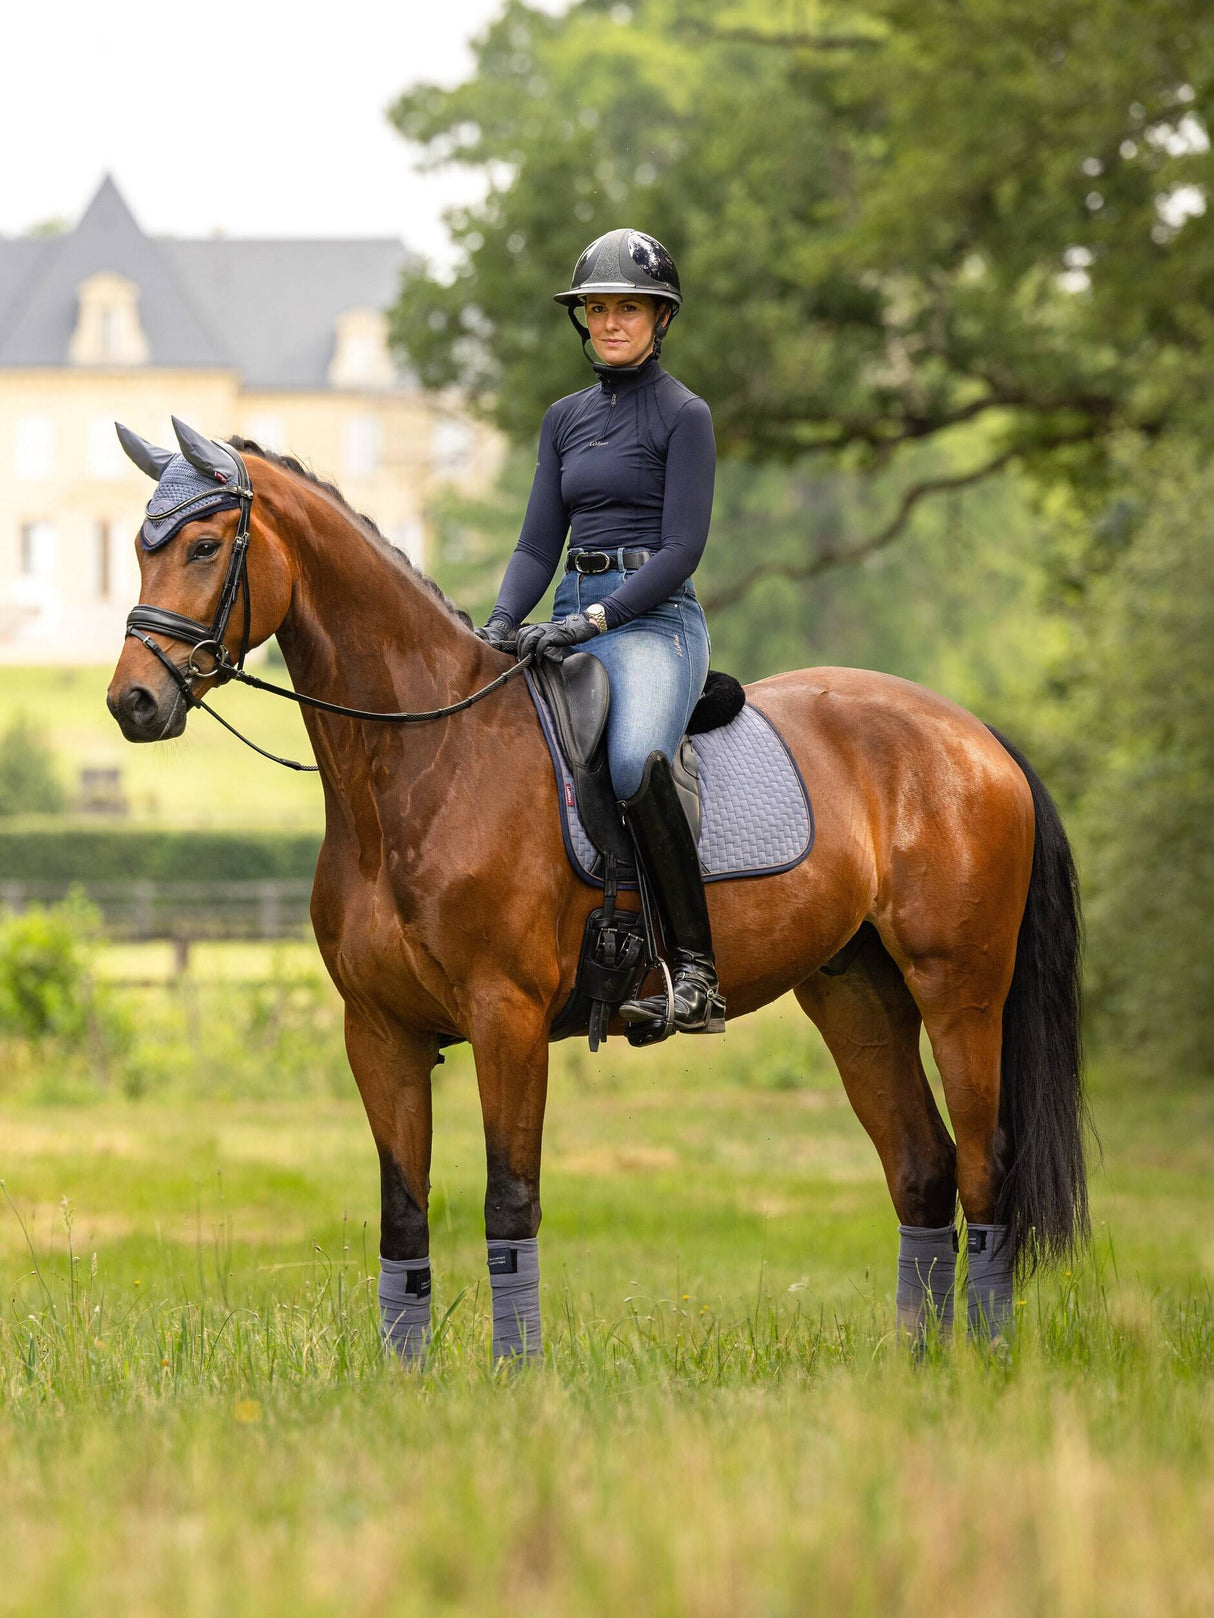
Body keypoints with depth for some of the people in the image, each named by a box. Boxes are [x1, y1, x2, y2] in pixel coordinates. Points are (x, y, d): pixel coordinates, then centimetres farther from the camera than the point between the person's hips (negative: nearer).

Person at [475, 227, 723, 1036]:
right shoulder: (566, 418, 18)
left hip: (653, 621, -7)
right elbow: (539, 544, 14)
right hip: (576, 622, 7)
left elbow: (681, 549, -9)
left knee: (634, 762, -35)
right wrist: (504, 623, -4)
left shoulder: (684, 416, -1)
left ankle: (696, 972, -32)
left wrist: (593, 620, -18)